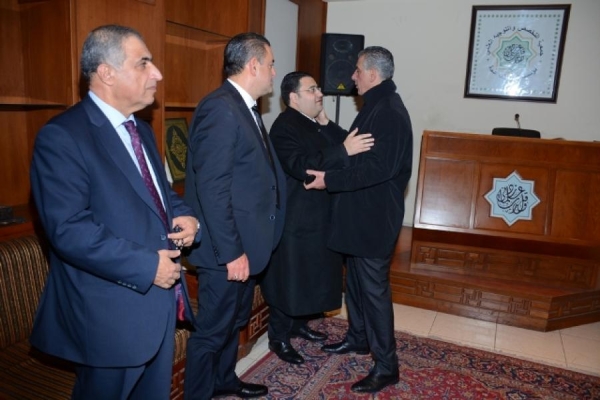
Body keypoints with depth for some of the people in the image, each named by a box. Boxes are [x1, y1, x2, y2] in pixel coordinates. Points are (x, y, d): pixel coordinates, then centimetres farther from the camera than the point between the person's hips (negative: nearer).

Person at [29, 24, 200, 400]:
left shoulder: (142, 129, 11)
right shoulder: (62, 135, -17)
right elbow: (69, 229, -24)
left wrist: (186, 216, -3)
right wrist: (146, 267, -22)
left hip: (161, 299, 8)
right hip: (112, 311, -8)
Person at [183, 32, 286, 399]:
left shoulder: (246, 108, 11)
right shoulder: (220, 109, -21)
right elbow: (212, 189, -25)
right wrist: (231, 252, -22)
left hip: (246, 242, 10)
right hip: (228, 248, -10)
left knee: (236, 319, 25)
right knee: (212, 329, 8)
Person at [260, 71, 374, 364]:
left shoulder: (316, 123, 12)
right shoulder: (284, 126, -16)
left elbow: (344, 142, 2)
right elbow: (301, 166, -31)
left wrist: (326, 124, -10)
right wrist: (344, 151, -33)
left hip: (318, 215, 9)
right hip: (295, 218, -9)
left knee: (310, 276, 19)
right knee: (288, 279, 3)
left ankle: (299, 324, 37)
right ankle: (279, 338, 19)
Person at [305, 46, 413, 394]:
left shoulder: (391, 113, -18)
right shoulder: (375, 107, 14)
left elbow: (378, 168, -26)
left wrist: (330, 180, -24)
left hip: (375, 217, -10)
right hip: (360, 212, 10)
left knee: (374, 287, -3)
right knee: (355, 280, 19)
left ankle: (386, 365, 11)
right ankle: (358, 337, 37)